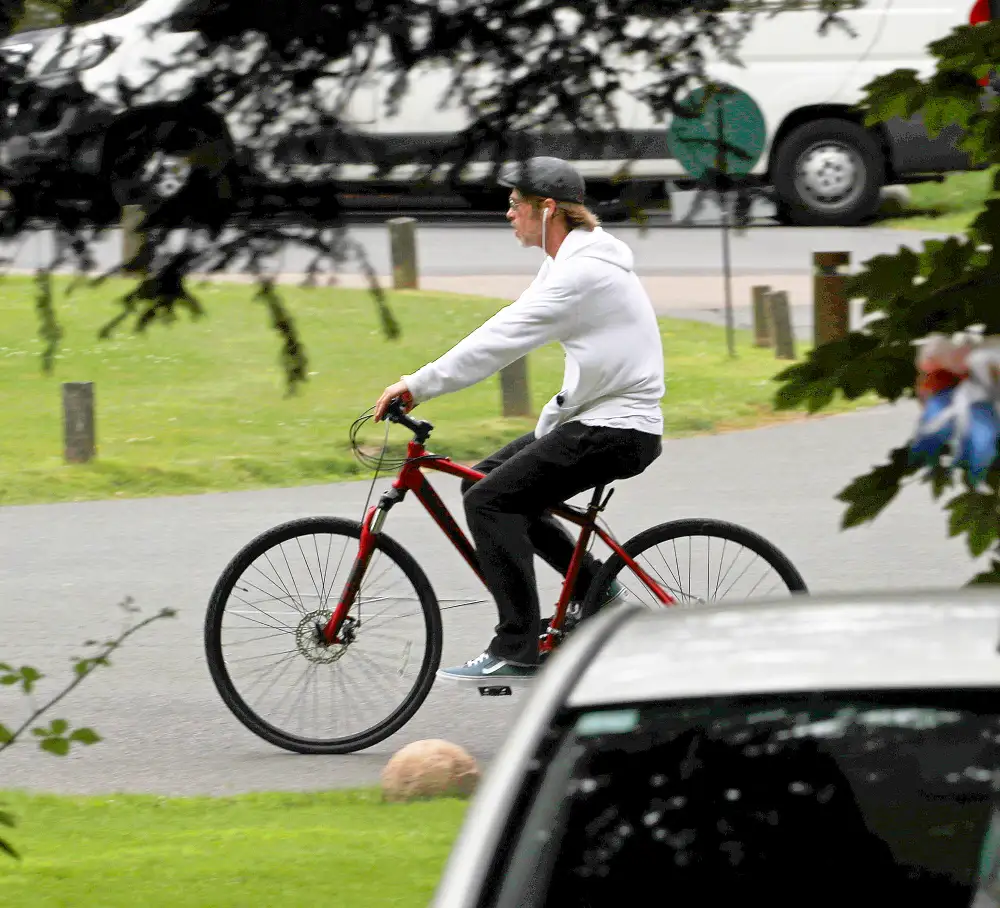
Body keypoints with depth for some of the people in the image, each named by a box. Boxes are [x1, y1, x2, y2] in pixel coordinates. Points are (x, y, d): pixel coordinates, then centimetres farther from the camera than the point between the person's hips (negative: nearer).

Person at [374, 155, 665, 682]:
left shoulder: (581, 272, -20)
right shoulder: (571, 259, 14)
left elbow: (502, 340, -23)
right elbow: (506, 336, 18)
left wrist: (420, 386, -19)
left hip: (619, 430, -11)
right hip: (595, 416, 11)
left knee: (490, 500, -17)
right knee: (485, 482, 13)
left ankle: (517, 653, -17)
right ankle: (596, 588, 17)